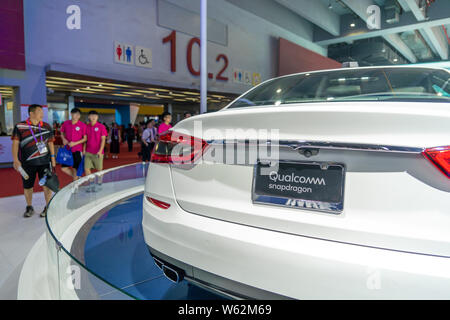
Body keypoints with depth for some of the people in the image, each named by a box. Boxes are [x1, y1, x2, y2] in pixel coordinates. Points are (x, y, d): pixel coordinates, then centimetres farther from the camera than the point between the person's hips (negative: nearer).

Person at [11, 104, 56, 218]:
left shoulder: (47, 127, 6)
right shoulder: (19, 127, -1)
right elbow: (15, 143, -2)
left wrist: (53, 157, 9)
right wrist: (15, 160, -9)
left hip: (44, 162, 1)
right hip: (27, 163, -1)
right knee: (27, 186, 10)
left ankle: (48, 207, 17)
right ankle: (29, 208, 30)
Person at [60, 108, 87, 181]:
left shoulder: (83, 125, -8)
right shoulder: (66, 123, 1)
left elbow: (85, 138, -3)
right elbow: (62, 133, 18)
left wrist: (75, 143, -15)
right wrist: (63, 139, -3)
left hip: (77, 150, -4)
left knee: (75, 169, 2)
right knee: (64, 168, 5)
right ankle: (76, 178, 27)